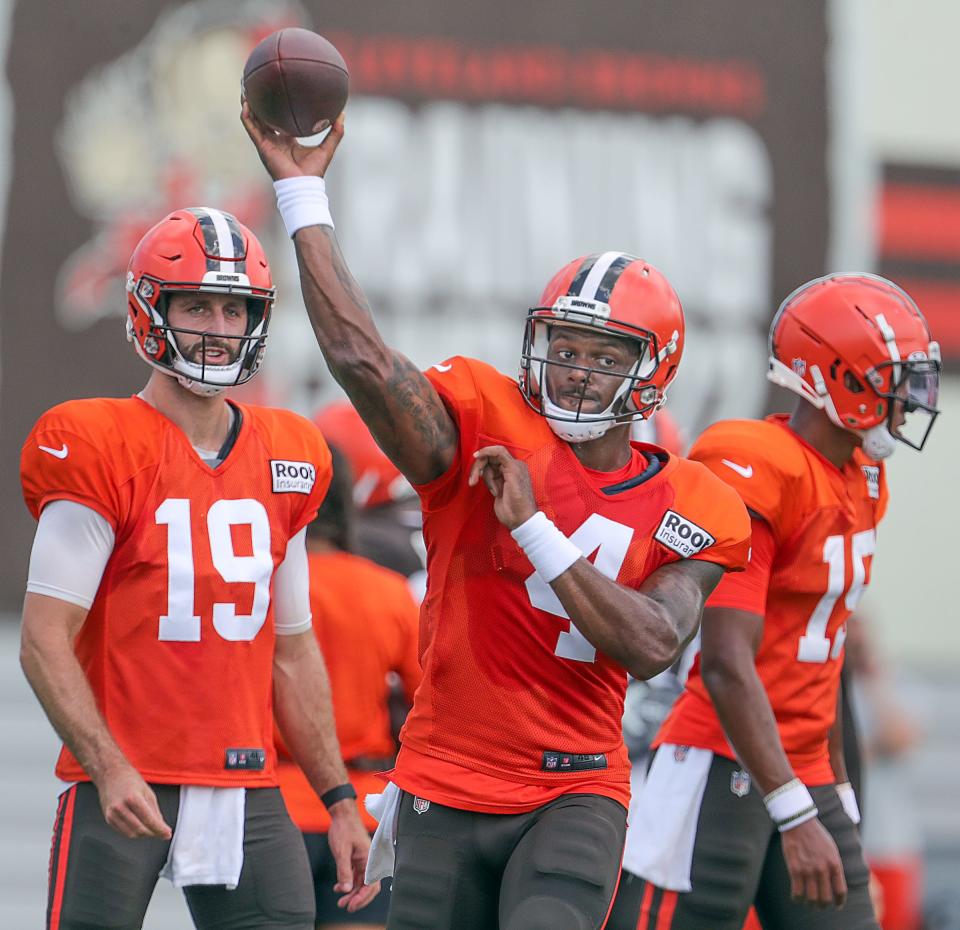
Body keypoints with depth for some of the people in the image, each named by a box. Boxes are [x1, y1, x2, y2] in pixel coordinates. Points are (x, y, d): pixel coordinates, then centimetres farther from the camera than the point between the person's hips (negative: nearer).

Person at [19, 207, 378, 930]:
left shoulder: (282, 459, 12)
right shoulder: (98, 451, -6)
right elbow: (44, 641, -11)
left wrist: (338, 799, 16)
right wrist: (109, 768, -23)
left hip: (248, 788, 5)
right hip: (123, 785, -5)